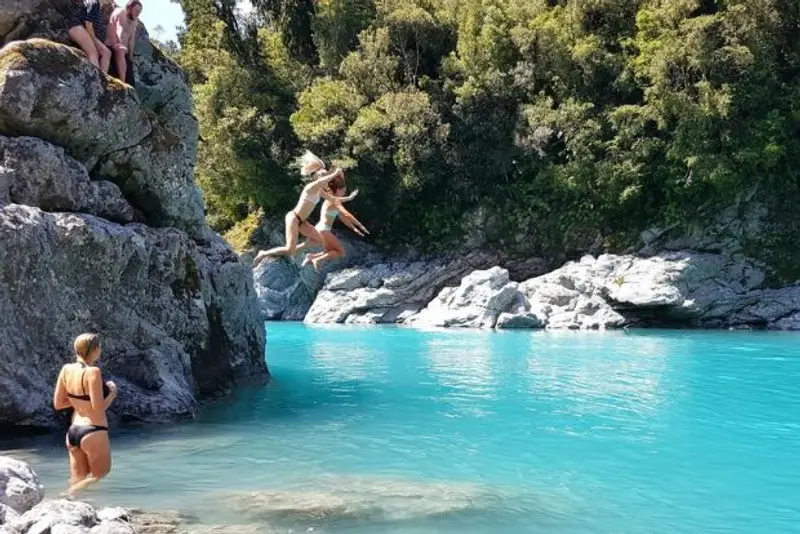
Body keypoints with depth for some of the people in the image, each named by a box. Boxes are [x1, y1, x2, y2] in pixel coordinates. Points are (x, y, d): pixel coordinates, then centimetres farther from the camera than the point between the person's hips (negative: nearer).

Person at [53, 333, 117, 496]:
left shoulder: (66, 369, 2)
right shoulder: (92, 372, -18)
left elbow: (58, 403, 10)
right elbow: (98, 410, -19)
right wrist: (112, 392, -3)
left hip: (73, 432, 7)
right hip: (93, 432, -7)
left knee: (77, 481, 15)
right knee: (100, 479, 9)